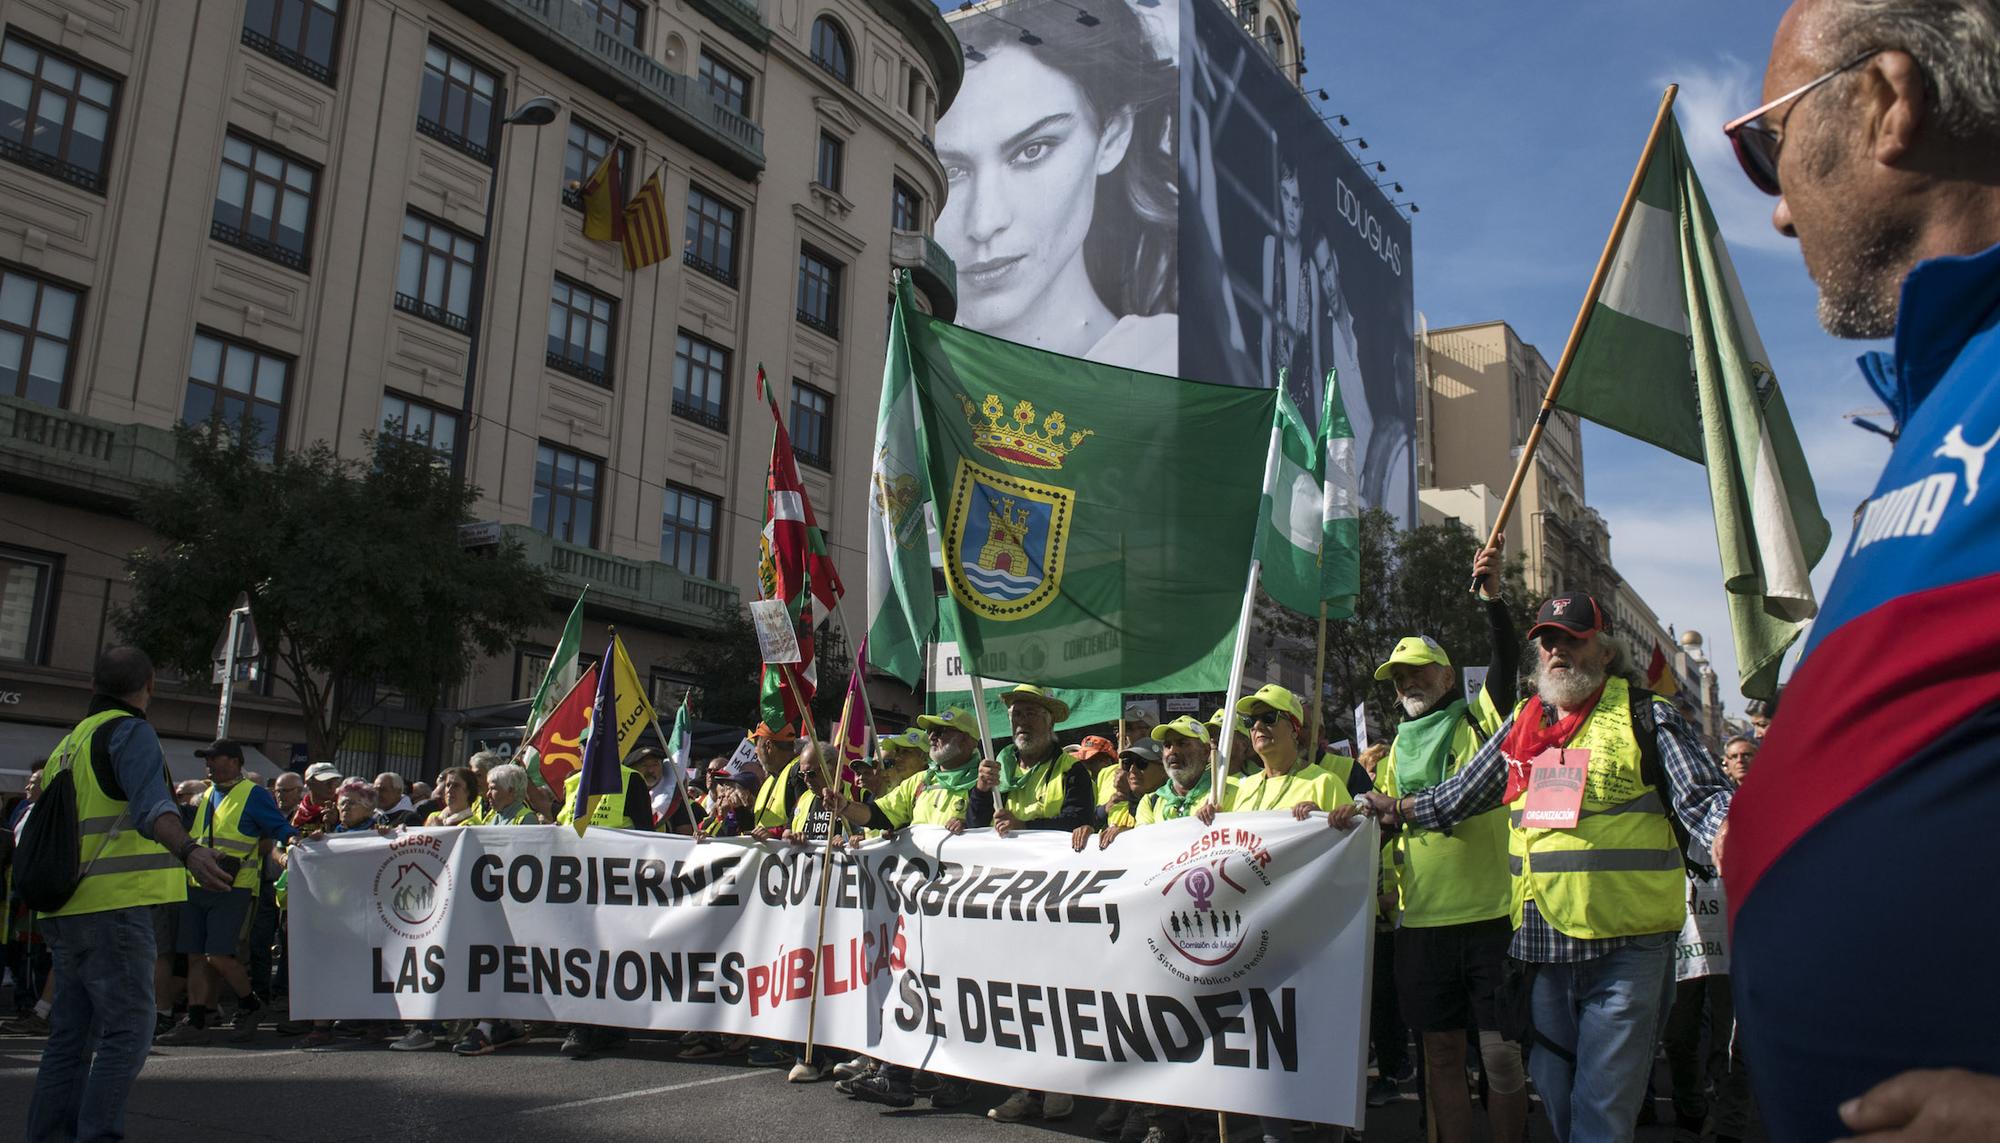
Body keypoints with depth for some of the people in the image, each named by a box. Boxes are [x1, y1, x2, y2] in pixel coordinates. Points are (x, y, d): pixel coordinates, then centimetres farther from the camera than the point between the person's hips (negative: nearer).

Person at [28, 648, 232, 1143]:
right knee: (127, 1032, -8)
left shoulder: (66, 744, 20)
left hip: (67, 911, 9)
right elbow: (150, 805, -26)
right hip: (114, 906, -9)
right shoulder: (130, 732, -7)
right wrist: (188, 851, -42)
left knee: (71, 1036, 13)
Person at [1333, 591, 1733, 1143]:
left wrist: (1728, 831, -26)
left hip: (1624, 946, -5)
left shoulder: (1645, 716, 1)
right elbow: (1461, 795, 23)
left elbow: (1704, 798, -6)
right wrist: (1394, 808, 13)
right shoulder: (1522, 724, 14)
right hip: (1544, 941, 5)